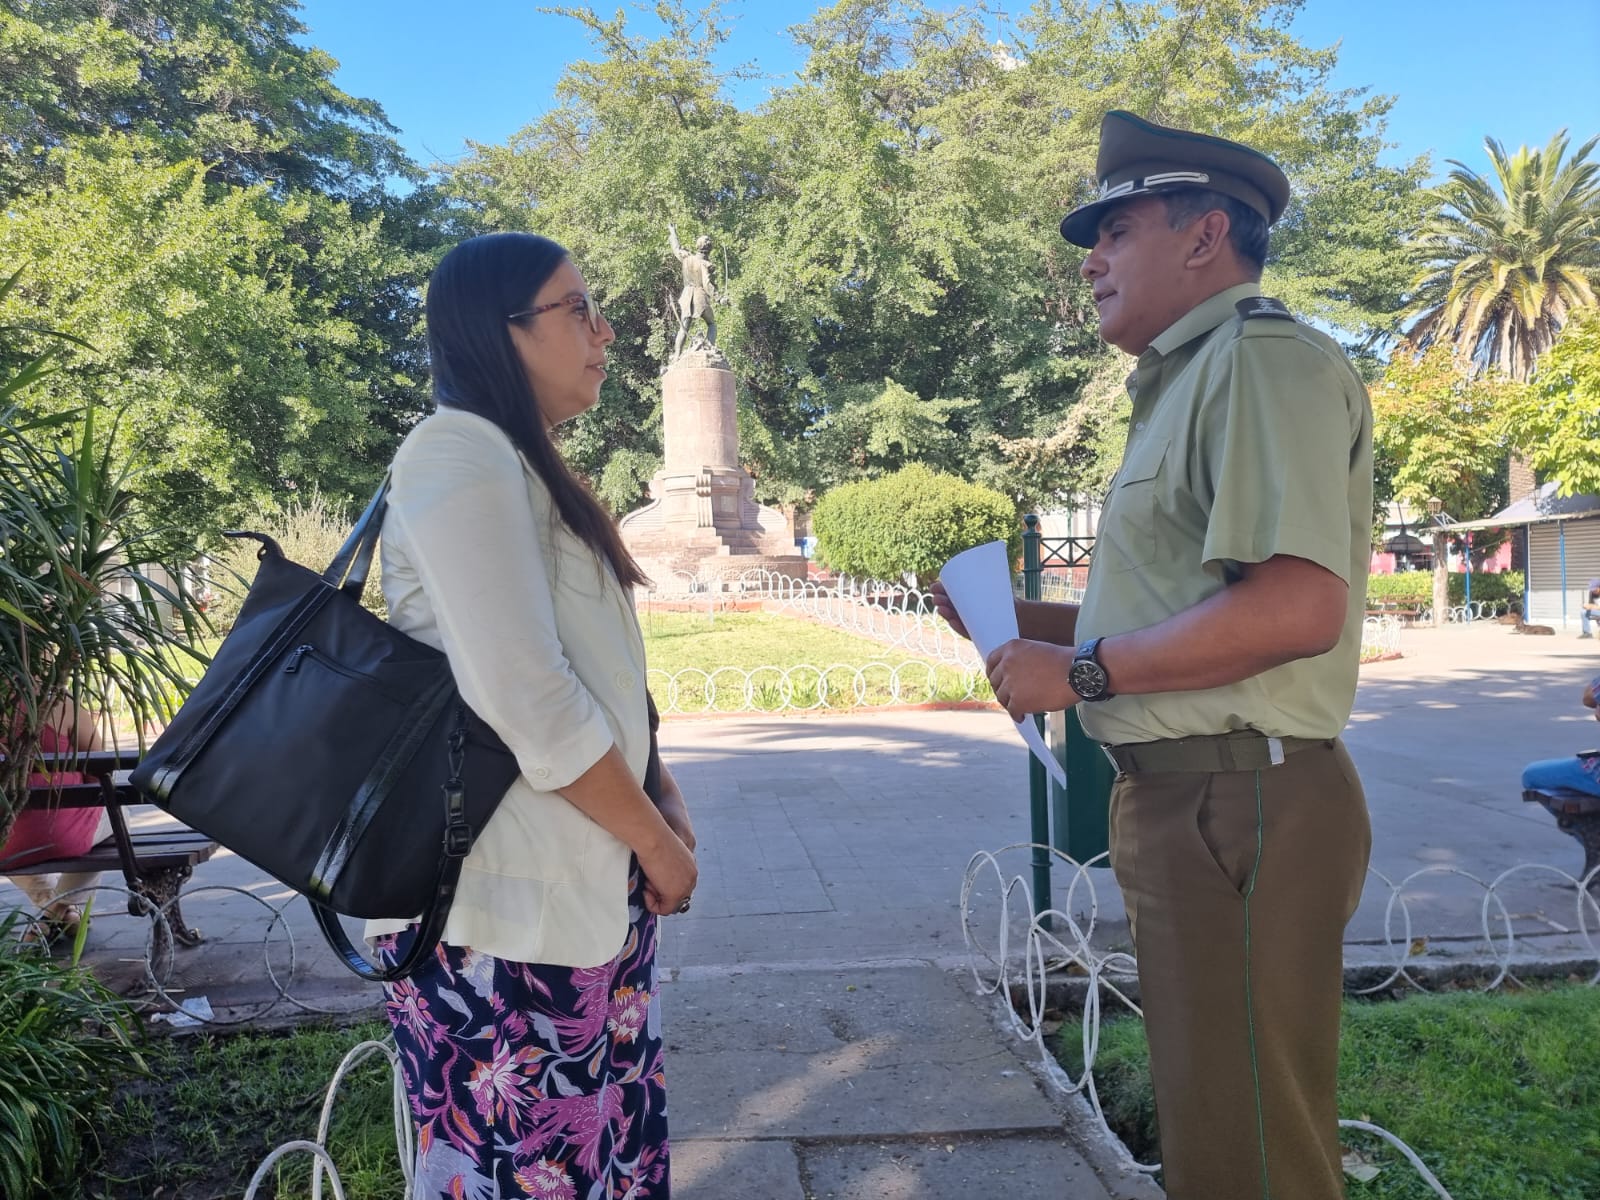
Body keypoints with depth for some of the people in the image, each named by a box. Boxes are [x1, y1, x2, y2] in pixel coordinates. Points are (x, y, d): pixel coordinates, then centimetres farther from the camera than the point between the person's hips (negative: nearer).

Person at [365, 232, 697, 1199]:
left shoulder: (528, 467, 17)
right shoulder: (461, 454, -14)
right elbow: (527, 699, -23)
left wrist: (662, 792, 8)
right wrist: (658, 843, -11)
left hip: (585, 886, 9)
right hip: (507, 908, -9)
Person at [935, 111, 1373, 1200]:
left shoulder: (1262, 356, -13)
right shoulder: (1190, 378, 19)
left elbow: (1297, 606, -27)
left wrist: (1082, 670, -19)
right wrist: (1030, 623, 11)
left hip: (1239, 803, -11)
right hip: (1184, 797, 11)